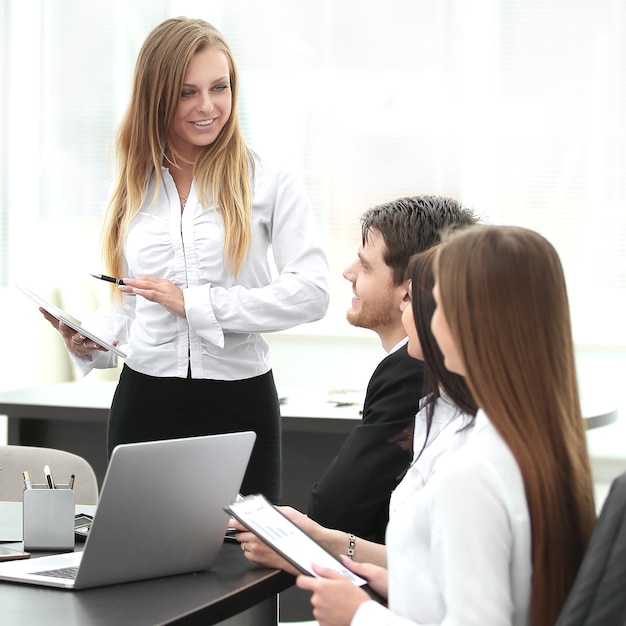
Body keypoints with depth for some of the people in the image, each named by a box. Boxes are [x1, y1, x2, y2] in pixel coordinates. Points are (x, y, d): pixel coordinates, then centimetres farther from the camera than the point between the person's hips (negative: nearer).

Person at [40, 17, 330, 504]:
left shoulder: (269, 183, -2)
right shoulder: (133, 187, 11)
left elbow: (311, 292, -12)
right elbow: (127, 304, 14)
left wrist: (195, 303, -14)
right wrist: (90, 342, -6)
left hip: (239, 403, -3)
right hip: (144, 402, 3)